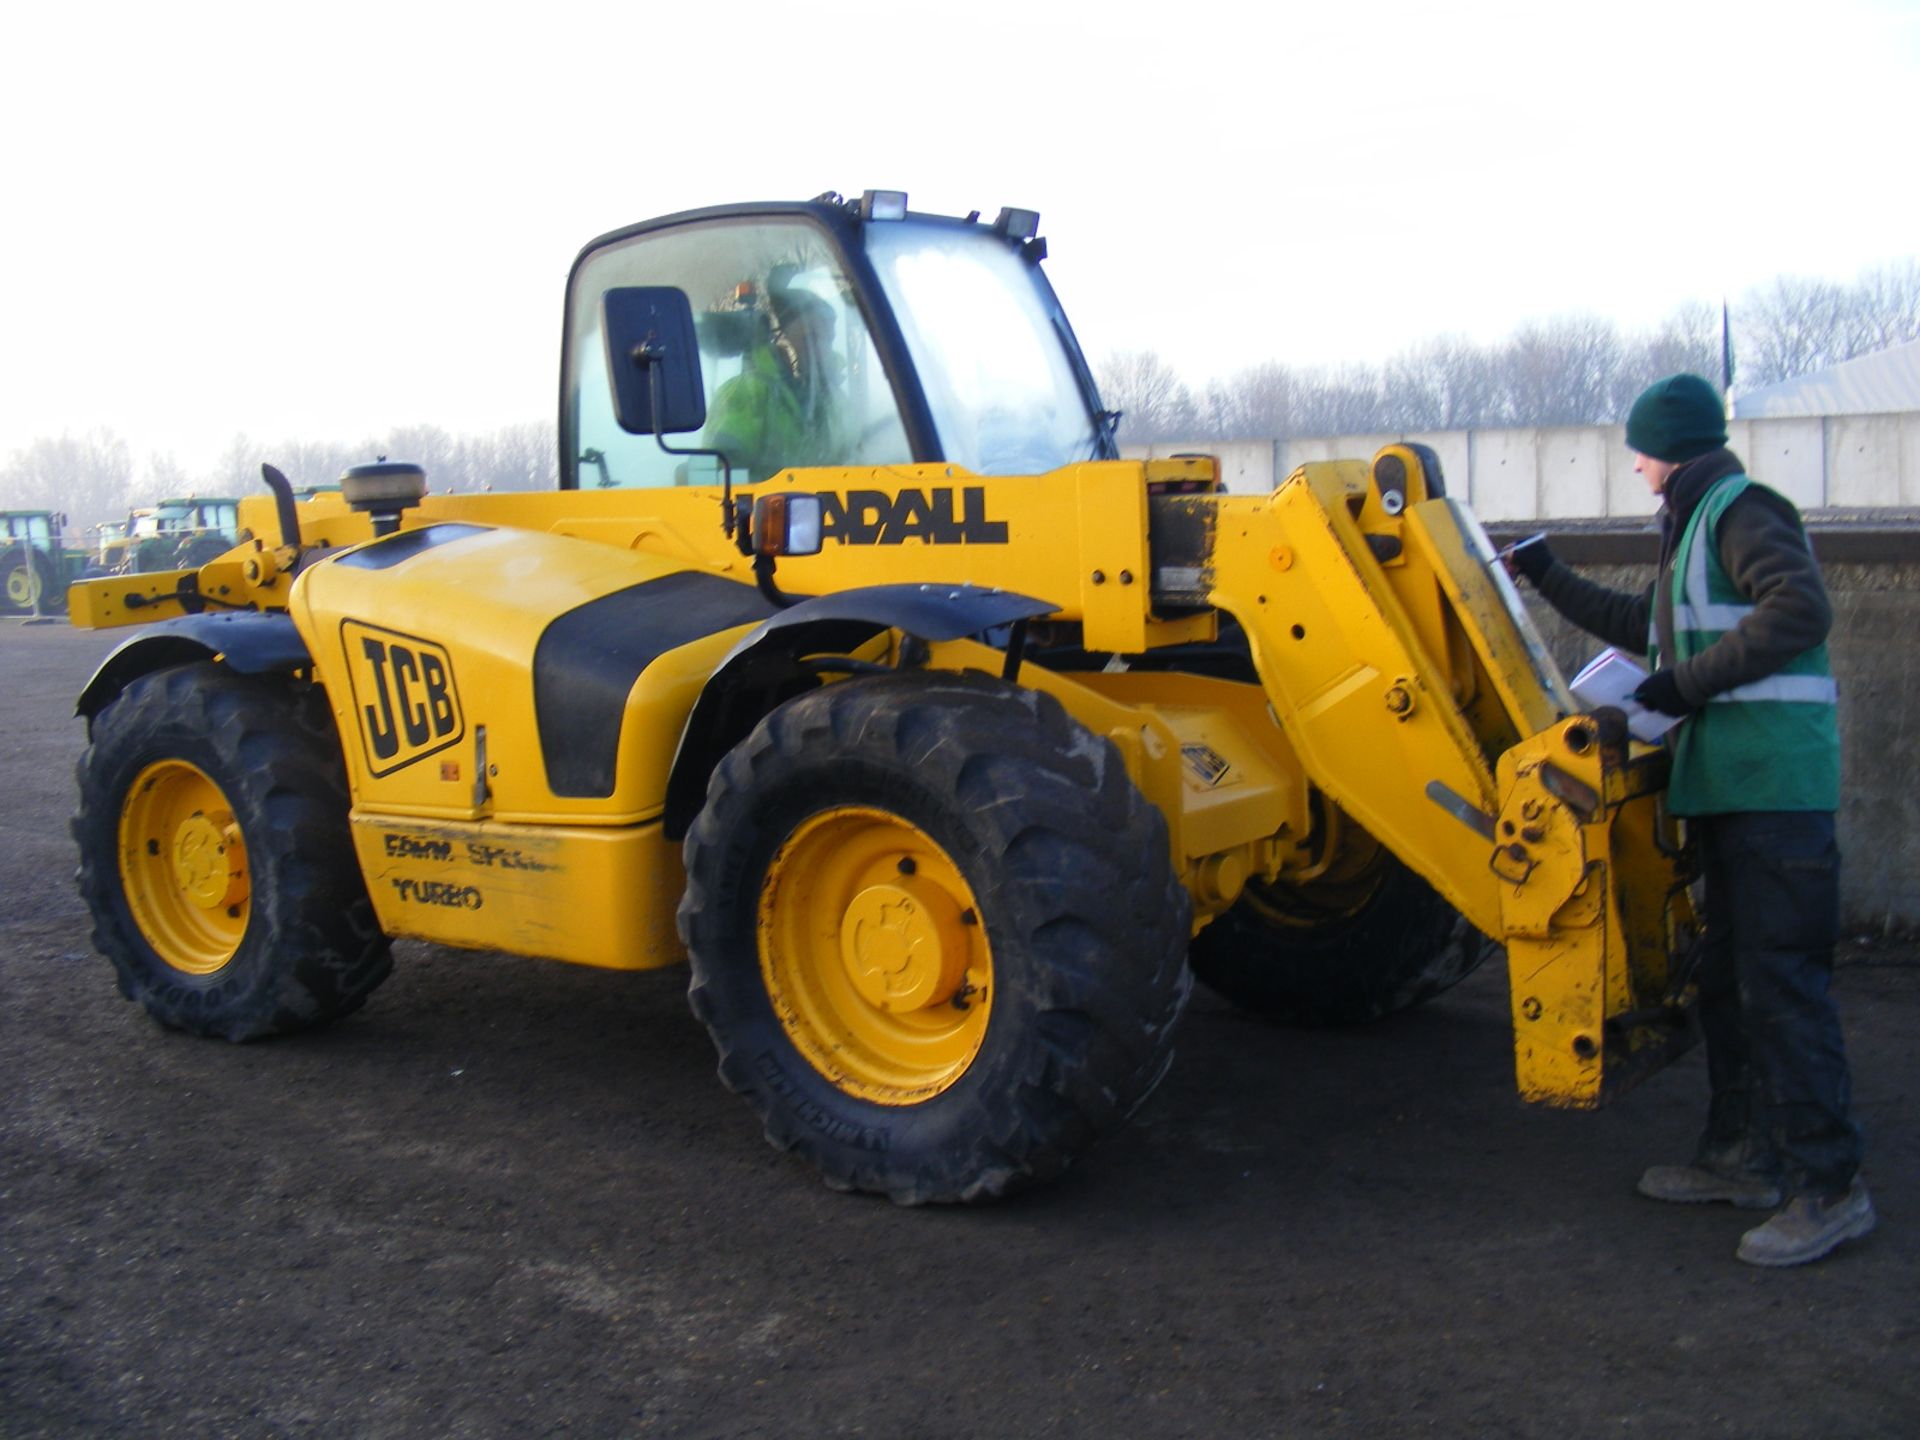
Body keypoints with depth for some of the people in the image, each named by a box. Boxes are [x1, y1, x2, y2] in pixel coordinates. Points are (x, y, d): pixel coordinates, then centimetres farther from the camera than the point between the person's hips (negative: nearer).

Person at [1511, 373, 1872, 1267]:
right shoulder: (1695, 529, 23)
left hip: (1773, 785, -10)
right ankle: (1742, 1157, 22)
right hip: (1727, 783, 10)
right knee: (1728, 975, 13)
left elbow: (1801, 610, -22)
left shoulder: (1741, 512, -7)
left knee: (1780, 978, -11)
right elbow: (1646, 628, 36)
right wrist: (1547, 579, 38)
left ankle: (1828, 1186, -7)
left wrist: (1693, 681, -19)